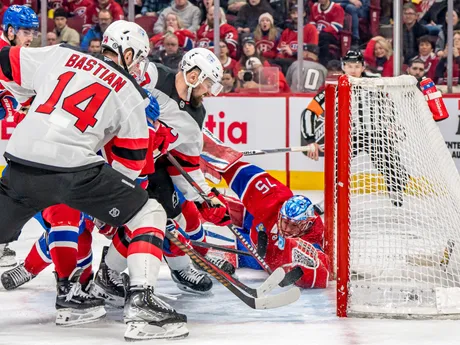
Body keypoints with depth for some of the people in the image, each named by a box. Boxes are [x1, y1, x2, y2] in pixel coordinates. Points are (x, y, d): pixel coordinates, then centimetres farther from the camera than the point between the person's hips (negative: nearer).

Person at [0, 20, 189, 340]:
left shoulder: (59, 55, 16)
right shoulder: (131, 94, 11)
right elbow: (131, 159, 14)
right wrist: (115, 197, 27)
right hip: (74, 168, -3)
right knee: (150, 215, 10)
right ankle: (140, 301, -4)